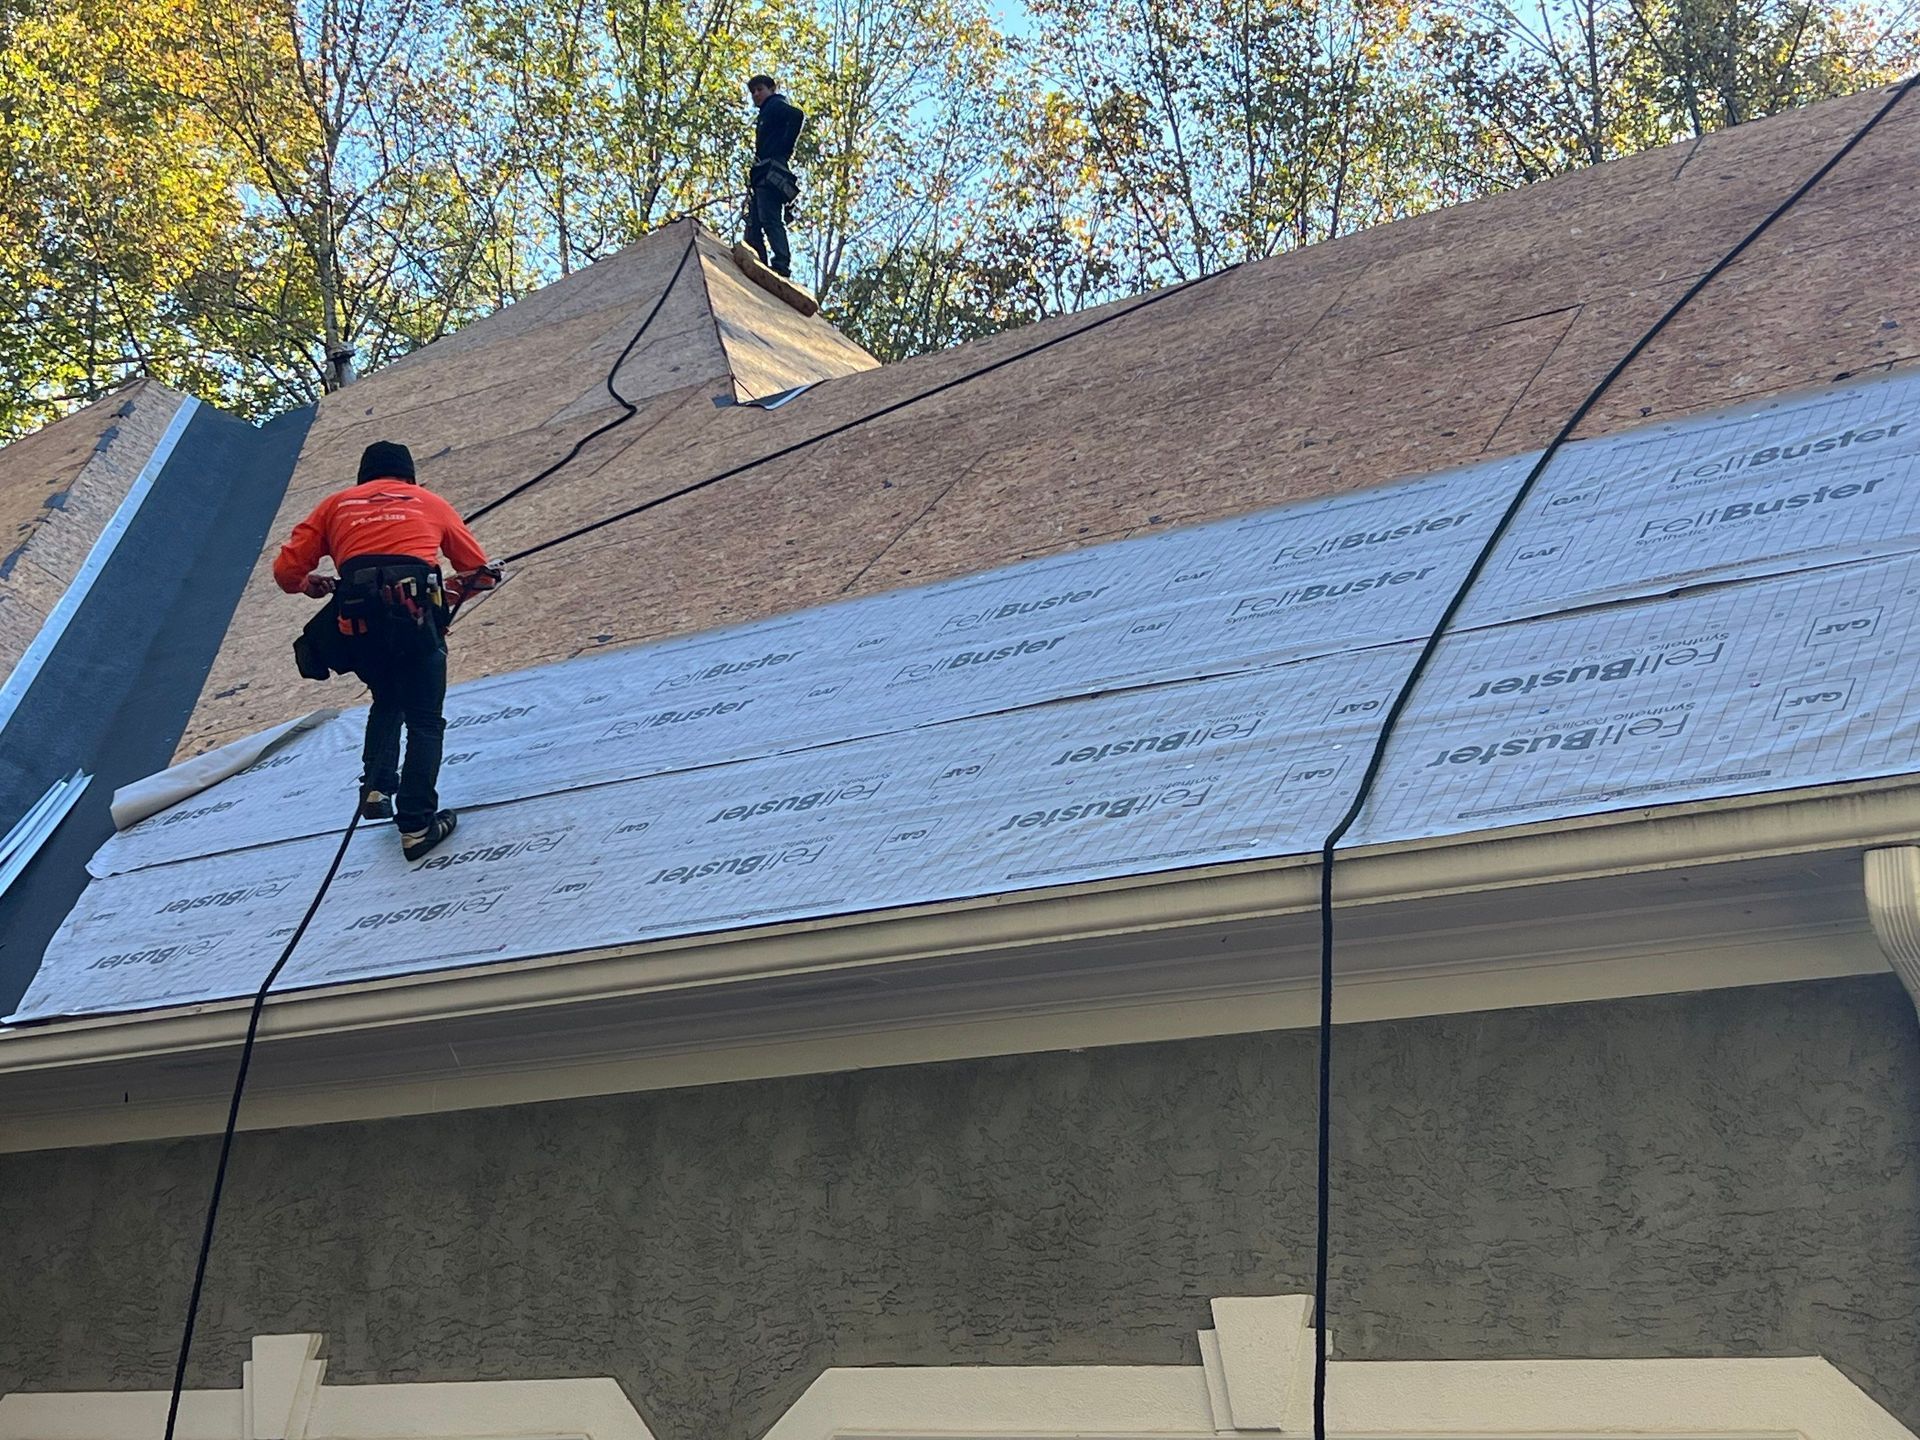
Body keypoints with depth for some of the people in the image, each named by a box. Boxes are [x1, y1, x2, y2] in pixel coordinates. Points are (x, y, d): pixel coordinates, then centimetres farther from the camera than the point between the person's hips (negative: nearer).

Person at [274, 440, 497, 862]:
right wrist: (449, 591, 45)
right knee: (425, 721, 8)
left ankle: (377, 788, 14)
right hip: (415, 614, -2)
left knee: (386, 701, 28)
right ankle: (417, 824, -1)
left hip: (356, 619, 2)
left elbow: (287, 571, 20)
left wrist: (317, 586, 41)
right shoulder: (430, 502, 27)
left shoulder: (336, 504, 27)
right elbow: (480, 571, 28)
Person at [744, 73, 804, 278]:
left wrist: (784, 150, -16)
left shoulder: (776, 105, 5)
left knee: (770, 220, -21)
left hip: (771, 173, -10)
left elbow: (797, 115, -16)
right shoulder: (765, 114, 32)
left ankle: (782, 266, -30)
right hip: (761, 176, 10)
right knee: (754, 224, 3)